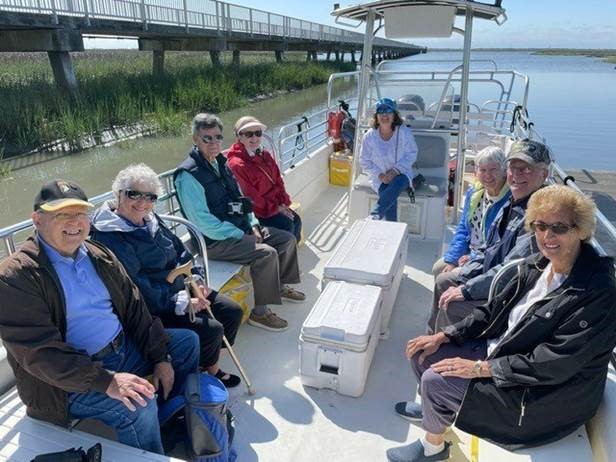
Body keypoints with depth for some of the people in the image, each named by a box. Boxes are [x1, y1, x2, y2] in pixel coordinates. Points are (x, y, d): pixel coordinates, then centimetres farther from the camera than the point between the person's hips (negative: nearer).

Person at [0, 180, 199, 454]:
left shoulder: (99, 256, 5)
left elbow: (134, 308, 6)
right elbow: (40, 352, -25)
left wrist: (161, 358, 0)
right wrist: (106, 381, -32)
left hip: (123, 347, 8)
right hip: (69, 380, -8)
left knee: (187, 341, 12)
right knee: (139, 406, -30)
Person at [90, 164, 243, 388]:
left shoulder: (150, 219, 8)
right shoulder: (109, 236, -20)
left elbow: (180, 250, 14)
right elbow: (136, 288, -25)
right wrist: (181, 303, -25)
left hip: (181, 289, 9)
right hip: (153, 309, -9)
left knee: (233, 311, 4)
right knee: (211, 330, -21)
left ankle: (210, 363, 23)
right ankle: (209, 371, 12)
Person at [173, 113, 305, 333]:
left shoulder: (220, 163, 10)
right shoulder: (189, 175, -18)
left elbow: (240, 199, 18)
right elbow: (202, 222, -23)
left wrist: (253, 224, 2)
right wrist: (241, 235, -20)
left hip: (240, 229, 9)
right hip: (214, 241, -9)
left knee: (288, 239, 7)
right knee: (266, 253, -27)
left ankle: (281, 286, 28)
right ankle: (260, 313, -10)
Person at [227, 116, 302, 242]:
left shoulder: (264, 155, 7)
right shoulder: (236, 164, -21)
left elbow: (277, 180, 11)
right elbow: (249, 197, -20)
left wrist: (283, 202, -3)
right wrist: (275, 208, -16)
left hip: (276, 204, 8)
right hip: (257, 211, -8)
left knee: (296, 220, -4)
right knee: (286, 225, -20)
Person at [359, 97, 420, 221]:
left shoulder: (404, 132, -7)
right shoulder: (369, 136, -5)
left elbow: (411, 155, -4)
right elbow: (365, 161, 0)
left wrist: (395, 171, -18)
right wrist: (380, 175, -14)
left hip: (401, 173, 0)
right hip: (380, 177, 1)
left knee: (398, 182, -36)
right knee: (388, 193, -30)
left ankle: (376, 214, -44)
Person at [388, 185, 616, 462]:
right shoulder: (537, 265, -2)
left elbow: (554, 364, -26)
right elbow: (495, 310, 5)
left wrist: (481, 368, -24)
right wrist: (443, 337, -3)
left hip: (543, 395, -7)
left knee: (436, 380, -17)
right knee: (422, 353, 3)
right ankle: (433, 409, 36)